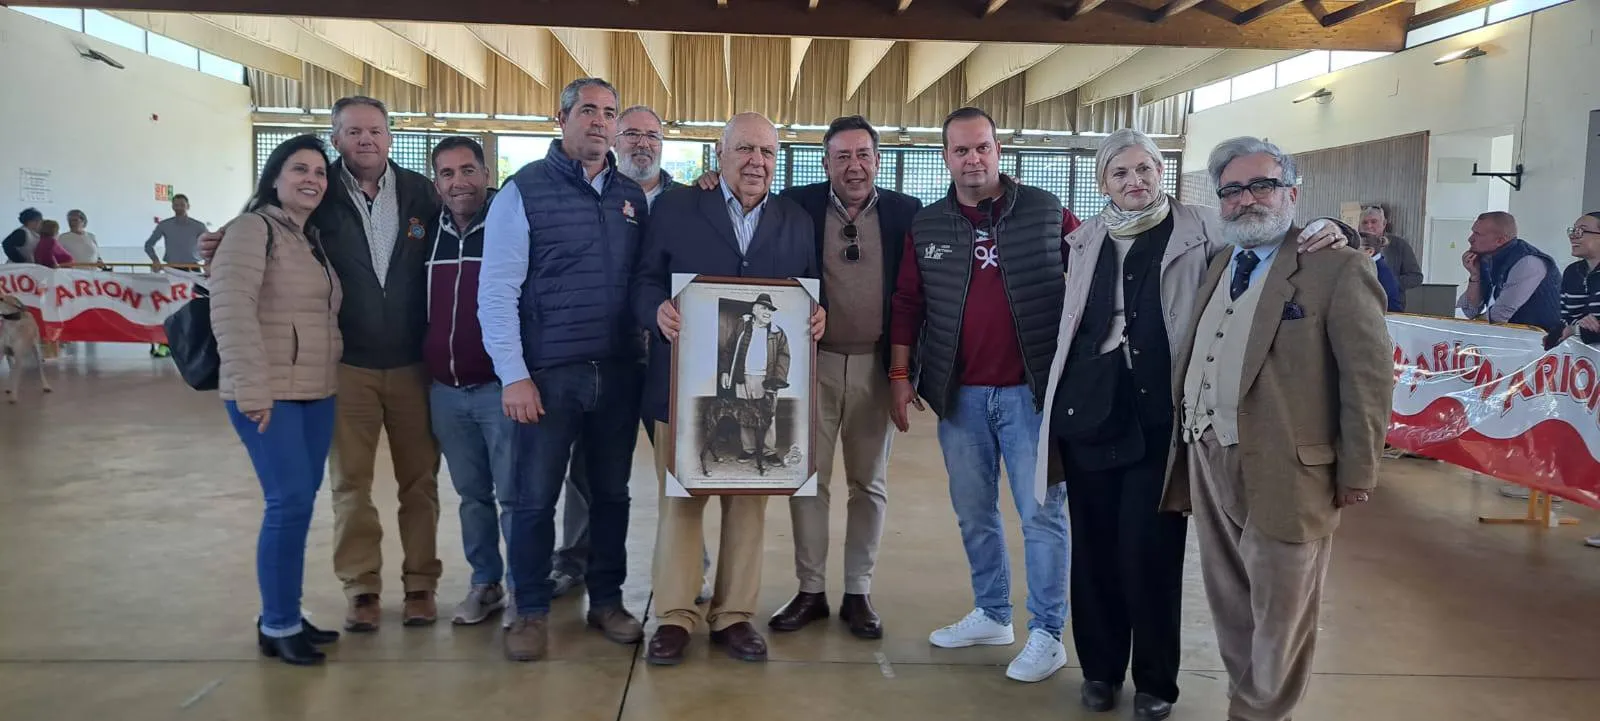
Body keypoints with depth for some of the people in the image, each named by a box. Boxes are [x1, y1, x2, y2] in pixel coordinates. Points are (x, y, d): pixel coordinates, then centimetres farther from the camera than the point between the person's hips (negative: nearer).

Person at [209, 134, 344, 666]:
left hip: (317, 392, 8)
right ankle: (278, 626, 3)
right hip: (268, 393, -8)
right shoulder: (253, 228, -8)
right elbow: (230, 308, -18)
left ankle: (284, 616, 22)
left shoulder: (315, 239, 17)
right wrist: (252, 389, -23)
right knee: (290, 500, -10)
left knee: (301, 502, 10)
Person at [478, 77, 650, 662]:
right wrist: (513, 374, -12)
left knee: (611, 492, 13)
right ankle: (532, 611, 20)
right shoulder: (524, 190, -4)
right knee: (534, 497, 4)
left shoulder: (632, 197, 10)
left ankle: (607, 600, 28)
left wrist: (649, 353, 1)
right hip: (547, 373, -4)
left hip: (619, 373, 4)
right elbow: (497, 291, -7)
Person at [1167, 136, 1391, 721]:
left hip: (1283, 472, -6)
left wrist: (1356, 474, -11)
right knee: (1229, 608, 19)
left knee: (1279, 615, 8)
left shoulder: (1337, 267, -8)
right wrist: (1188, 441, 8)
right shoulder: (1219, 265, 13)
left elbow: (1368, 375, -10)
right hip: (1207, 463, 7)